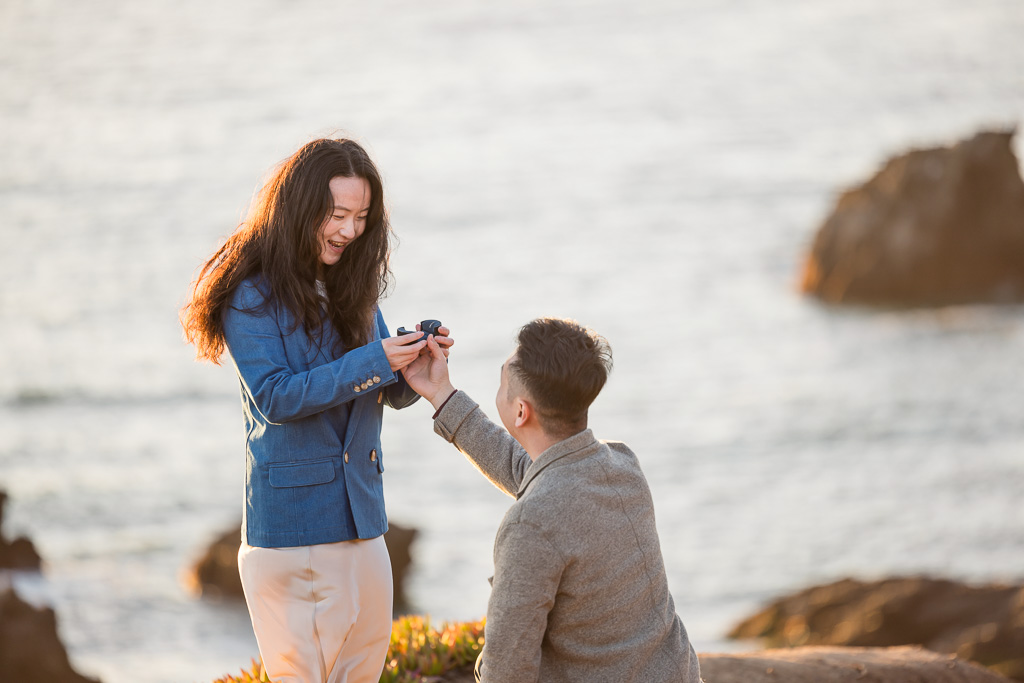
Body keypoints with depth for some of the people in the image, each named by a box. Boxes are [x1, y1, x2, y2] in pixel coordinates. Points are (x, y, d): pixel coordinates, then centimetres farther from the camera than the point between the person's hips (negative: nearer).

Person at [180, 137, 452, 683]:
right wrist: (374, 362, -22)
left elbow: (393, 394, 13)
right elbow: (275, 397, -17)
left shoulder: (350, 285, 11)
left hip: (360, 515, 6)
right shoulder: (252, 293, -9)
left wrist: (419, 361, -10)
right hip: (289, 524, -6)